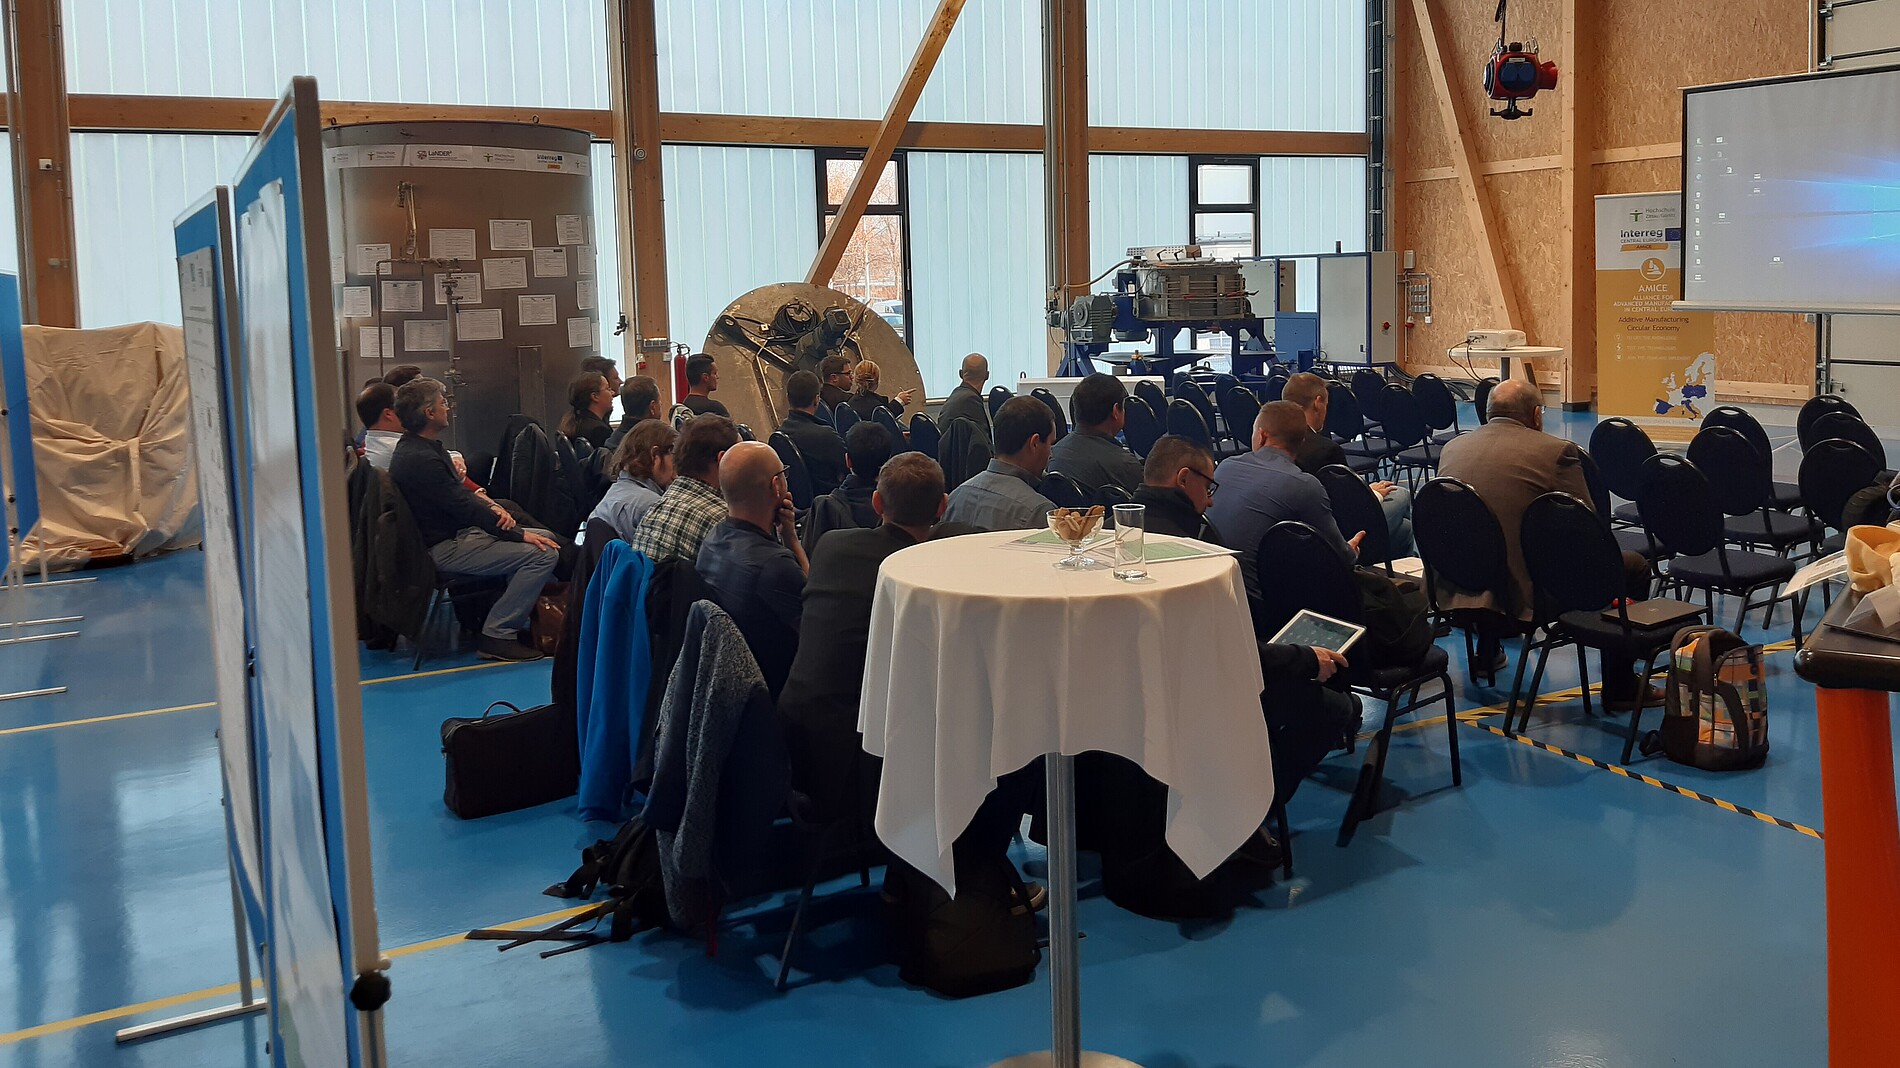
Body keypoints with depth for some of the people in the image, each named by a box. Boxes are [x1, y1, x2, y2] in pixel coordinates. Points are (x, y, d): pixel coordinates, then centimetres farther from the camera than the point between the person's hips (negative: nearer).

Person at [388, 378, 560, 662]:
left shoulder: (426, 448, 12)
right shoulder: (420, 460, -22)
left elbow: (460, 494, 17)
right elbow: (464, 508, -21)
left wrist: (491, 509, -4)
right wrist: (520, 534, -16)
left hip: (455, 533, 11)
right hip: (444, 549, -11)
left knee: (546, 538, 12)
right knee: (543, 554, -21)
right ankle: (497, 635, -15)